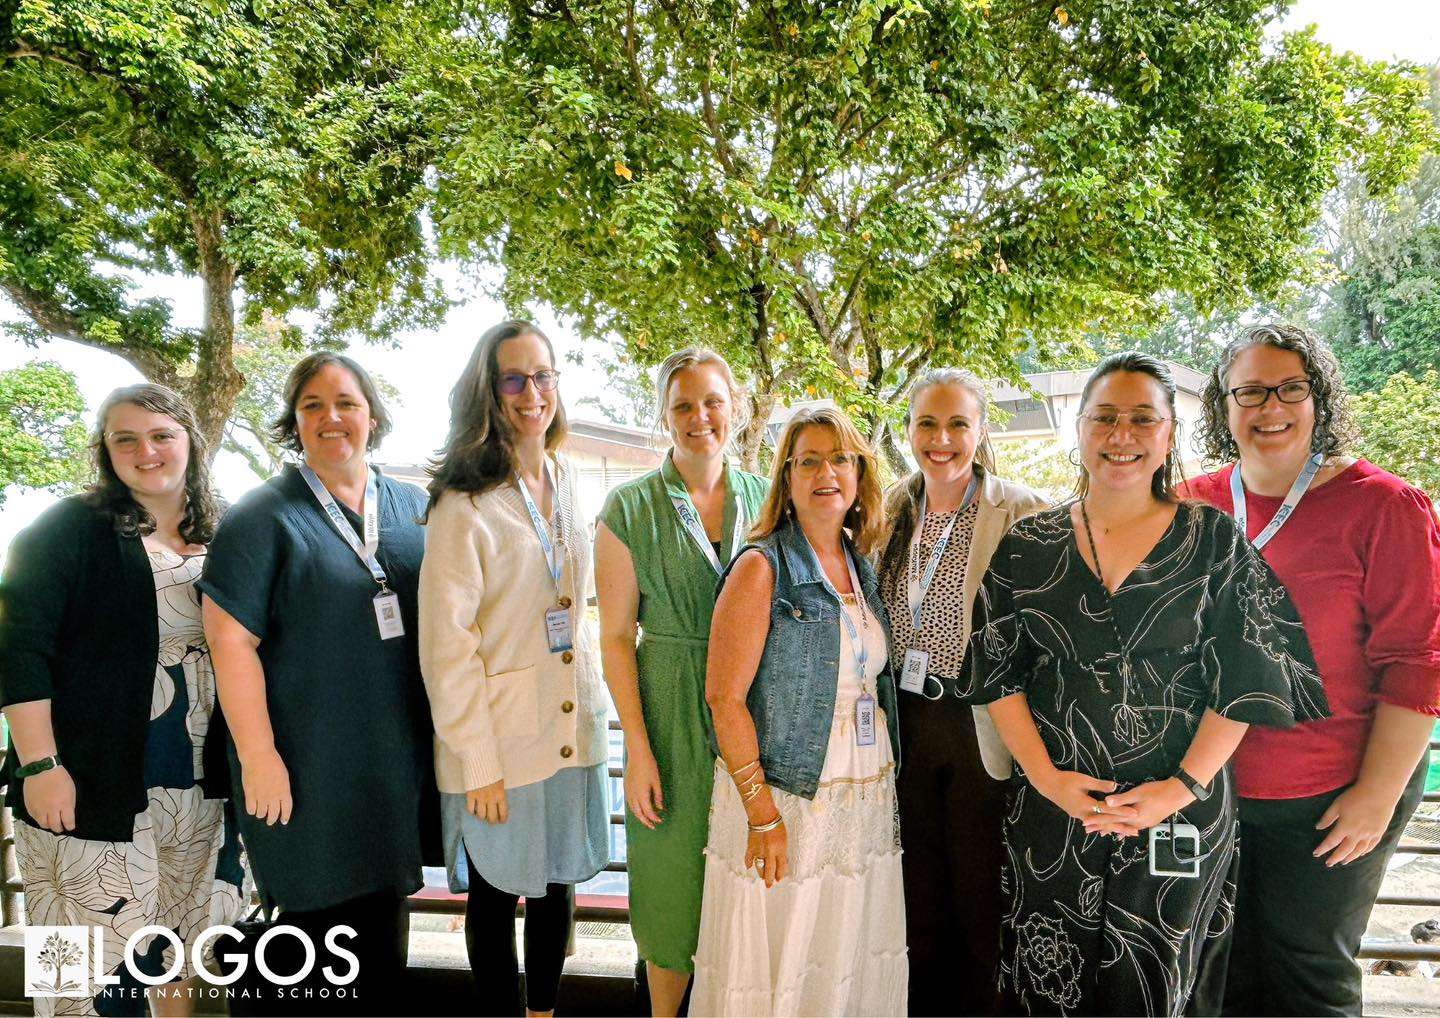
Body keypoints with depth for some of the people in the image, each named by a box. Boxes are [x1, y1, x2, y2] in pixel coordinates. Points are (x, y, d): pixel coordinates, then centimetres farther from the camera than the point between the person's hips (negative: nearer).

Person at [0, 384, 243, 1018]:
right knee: (100, 945, 3)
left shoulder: (220, 539, 9)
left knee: (187, 935, 15)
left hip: (202, 781, 5)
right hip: (95, 780, -4)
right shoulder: (70, 527, -4)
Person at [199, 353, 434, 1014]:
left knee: (384, 919, 15)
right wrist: (258, 755, -14)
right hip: (308, 768, -4)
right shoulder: (263, 517, -5)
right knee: (317, 916, 7)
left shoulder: (415, 509, 8)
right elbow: (230, 638, -11)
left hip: (398, 761, 4)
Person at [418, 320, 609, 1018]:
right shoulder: (464, 500, -15)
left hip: (572, 727, 6)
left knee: (558, 883, 18)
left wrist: (593, 701, 11)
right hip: (499, 739, -6)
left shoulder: (564, 480, 5)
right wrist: (478, 764, -17)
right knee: (495, 896, 12)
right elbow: (447, 642, -16)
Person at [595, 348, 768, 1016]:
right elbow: (615, 637, -5)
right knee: (675, 880, 9)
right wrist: (638, 750, -10)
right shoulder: (629, 509, -5)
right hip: (672, 714, -2)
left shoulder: (762, 499, 4)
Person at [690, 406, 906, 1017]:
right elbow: (724, 697, -15)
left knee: (852, 960, 16)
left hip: (867, 800, 6)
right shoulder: (762, 567, -11)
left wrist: (885, 781, 7)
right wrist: (762, 815, -18)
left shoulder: (863, 568, 9)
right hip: (784, 796, -6)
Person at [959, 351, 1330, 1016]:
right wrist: (1046, 776, -9)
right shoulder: (1028, 545, 2)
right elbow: (998, 673, 1)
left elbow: (1243, 678, -4)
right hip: (1048, 809, 1)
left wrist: (1184, 787, -12)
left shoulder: (1214, 540, -1)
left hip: (1179, 817, -1)